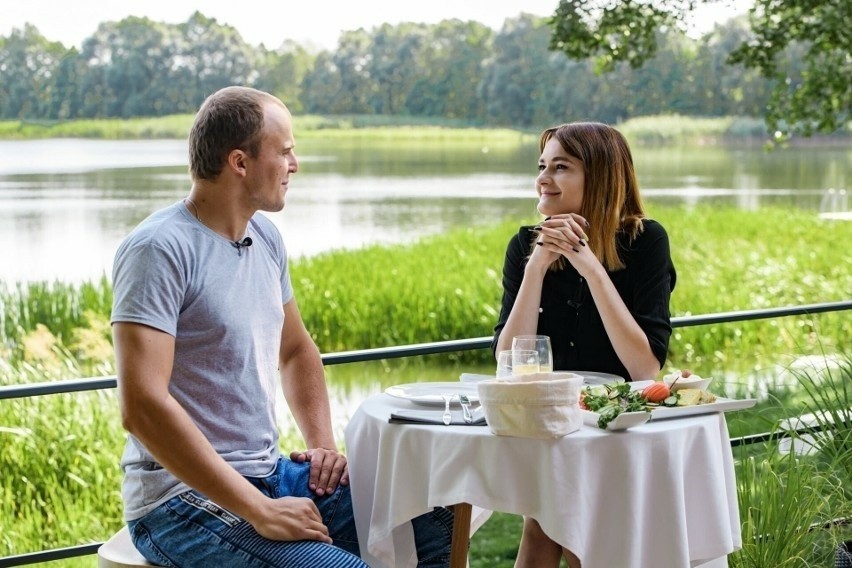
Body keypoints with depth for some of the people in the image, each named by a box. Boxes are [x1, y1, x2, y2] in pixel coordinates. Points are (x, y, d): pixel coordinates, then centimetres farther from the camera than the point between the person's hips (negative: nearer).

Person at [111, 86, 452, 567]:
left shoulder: (265, 238, 9)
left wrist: (323, 444, 7)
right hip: (186, 498, -8)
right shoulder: (160, 250, -16)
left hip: (269, 474, 8)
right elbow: (142, 406, -25)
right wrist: (260, 512, -24)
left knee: (437, 525, -2)